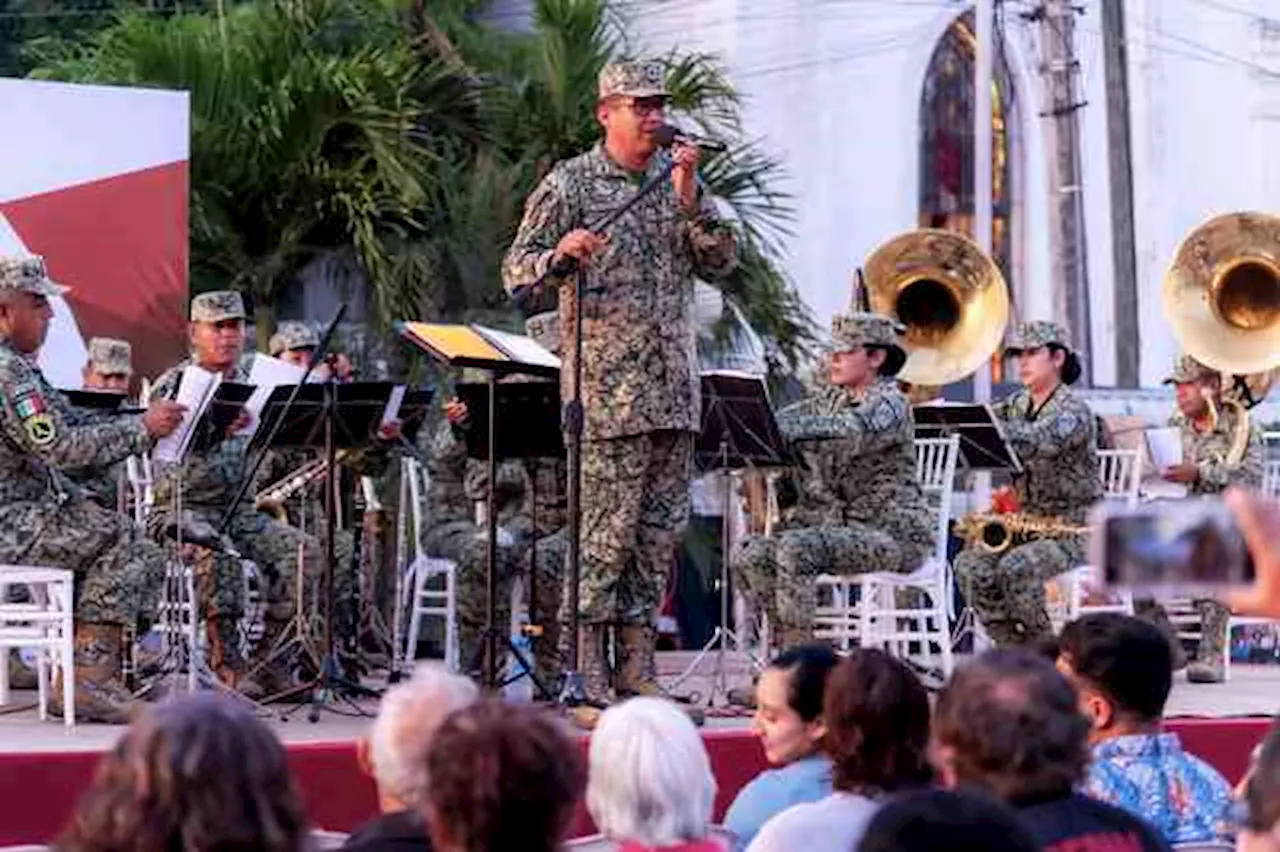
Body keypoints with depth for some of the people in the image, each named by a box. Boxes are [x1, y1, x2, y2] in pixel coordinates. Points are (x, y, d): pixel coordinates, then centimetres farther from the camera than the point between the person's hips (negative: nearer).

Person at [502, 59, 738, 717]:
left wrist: (689, 200, -5)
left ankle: (636, 676, 14)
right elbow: (517, 269, -4)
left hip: (674, 390, 6)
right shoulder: (570, 184, -1)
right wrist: (561, 253, -25)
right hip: (606, 390, -6)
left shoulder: (679, 179, 14)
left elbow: (722, 263, 8)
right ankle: (585, 685, -6)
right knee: (604, 534, -8)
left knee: (659, 533, 7)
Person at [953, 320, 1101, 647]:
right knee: (970, 565, -16)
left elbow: (1037, 443, -32)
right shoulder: (1017, 405, 13)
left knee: (1015, 568, -31)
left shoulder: (1073, 411, -12)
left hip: (1074, 530, -7)